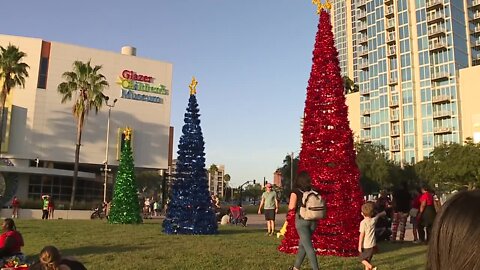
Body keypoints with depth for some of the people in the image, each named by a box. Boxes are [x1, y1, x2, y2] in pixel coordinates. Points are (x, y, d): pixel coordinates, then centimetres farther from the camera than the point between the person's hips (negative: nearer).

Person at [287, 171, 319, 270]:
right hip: (313, 220, 5)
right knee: (302, 244, 18)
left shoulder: (296, 191, -7)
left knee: (308, 246, -3)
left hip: (301, 220, -5)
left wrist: (289, 205, 7)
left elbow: (292, 207, -14)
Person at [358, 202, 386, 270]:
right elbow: (378, 215, 24)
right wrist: (383, 213, 45)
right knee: (368, 260, 18)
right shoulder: (373, 220, 0)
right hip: (372, 245, 6)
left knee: (363, 259, 7)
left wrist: (360, 246, -12)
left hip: (366, 246, -6)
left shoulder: (363, 222, -18)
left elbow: (362, 235, -18)